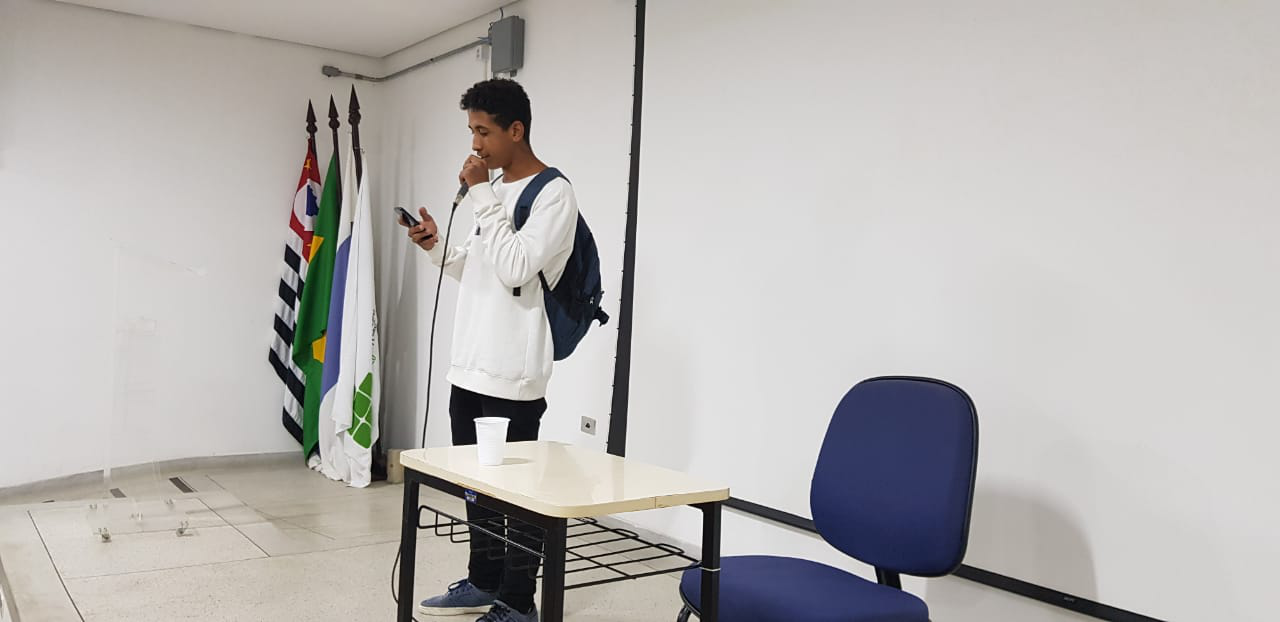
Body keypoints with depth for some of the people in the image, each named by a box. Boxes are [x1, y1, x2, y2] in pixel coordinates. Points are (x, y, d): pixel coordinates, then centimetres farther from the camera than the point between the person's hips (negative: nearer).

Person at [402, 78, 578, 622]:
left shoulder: (554, 194, -9)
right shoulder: (494, 189, 15)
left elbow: (514, 269, -21)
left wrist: (482, 197, -15)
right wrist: (438, 247, 5)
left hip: (512, 372, -8)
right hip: (470, 364, 8)